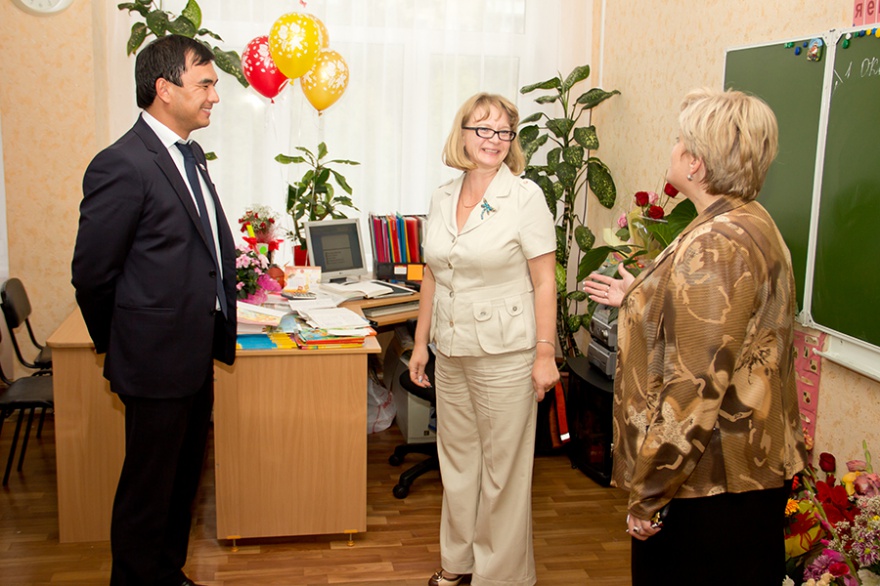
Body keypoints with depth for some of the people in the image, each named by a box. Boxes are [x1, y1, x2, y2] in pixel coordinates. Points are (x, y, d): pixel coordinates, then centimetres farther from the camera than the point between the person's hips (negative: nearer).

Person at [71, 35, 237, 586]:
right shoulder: (122, 164, -18)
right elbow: (91, 274, -14)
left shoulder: (191, 155, 10)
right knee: (148, 492, 9)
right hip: (158, 361, -9)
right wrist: (119, 349, -1)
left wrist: (216, 333, 11)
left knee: (183, 482, 21)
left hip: (197, 357, 9)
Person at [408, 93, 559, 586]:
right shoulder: (443, 198, 8)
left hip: (505, 353, -5)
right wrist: (421, 342, 14)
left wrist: (545, 353, -14)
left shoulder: (525, 196, -9)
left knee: (503, 467, 5)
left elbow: (545, 281, -10)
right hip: (452, 351, 6)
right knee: (457, 458, 16)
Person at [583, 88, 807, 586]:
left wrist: (649, 493, -20)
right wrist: (640, 298, 29)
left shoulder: (715, 246, -25)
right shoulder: (752, 224, 8)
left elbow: (696, 387, -28)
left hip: (712, 486, -11)